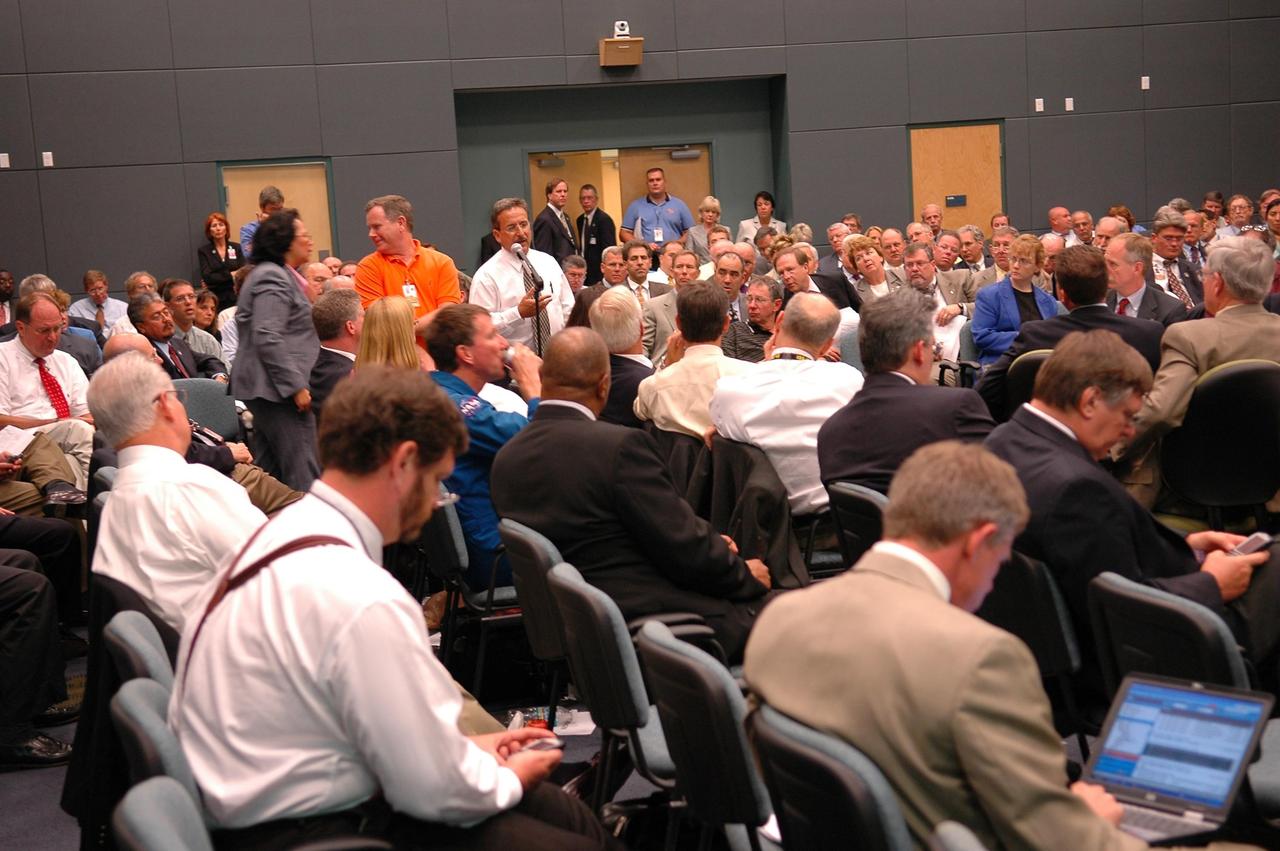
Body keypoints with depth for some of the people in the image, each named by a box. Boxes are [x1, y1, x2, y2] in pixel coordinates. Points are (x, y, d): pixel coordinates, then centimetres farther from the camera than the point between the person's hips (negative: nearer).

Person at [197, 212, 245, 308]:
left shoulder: (236, 247, 10)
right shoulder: (203, 251, 5)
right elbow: (207, 277, -5)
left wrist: (217, 279, -8)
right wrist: (230, 275, -9)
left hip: (235, 298, 1)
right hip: (216, 299, -1)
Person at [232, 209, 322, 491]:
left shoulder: (279, 275, 21)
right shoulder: (273, 278, -12)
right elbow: (267, 338, -21)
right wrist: (296, 386, -21)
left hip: (270, 391, 11)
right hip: (279, 390, -11)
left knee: (271, 472, 12)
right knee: (303, 474, -12)